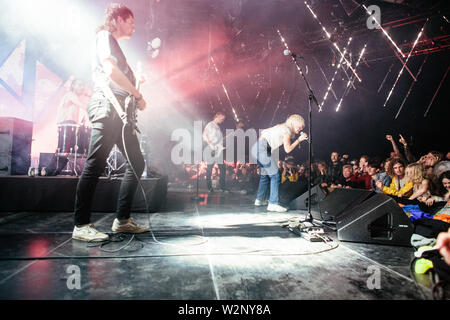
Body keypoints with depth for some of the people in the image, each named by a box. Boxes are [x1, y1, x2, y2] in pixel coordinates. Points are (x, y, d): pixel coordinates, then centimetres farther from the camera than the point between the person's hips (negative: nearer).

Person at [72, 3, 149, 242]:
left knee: (137, 162, 5)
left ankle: (122, 220, 10)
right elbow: (111, 70, -15)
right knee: (95, 166, -10)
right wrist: (138, 95, -10)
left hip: (119, 111, 10)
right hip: (106, 106, -10)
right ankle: (81, 226, -3)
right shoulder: (105, 36, 2)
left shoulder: (114, 43, 30)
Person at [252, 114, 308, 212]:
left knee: (265, 174, 19)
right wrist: (299, 139, 2)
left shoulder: (281, 126, 22)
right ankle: (273, 203, -9)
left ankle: (259, 199, 29)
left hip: (256, 148, 10)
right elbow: (288, 149, -5)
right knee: (275, 175, -7)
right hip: (262, 149, -10)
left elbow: (264, 131, 24)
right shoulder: (287, 131, -3)